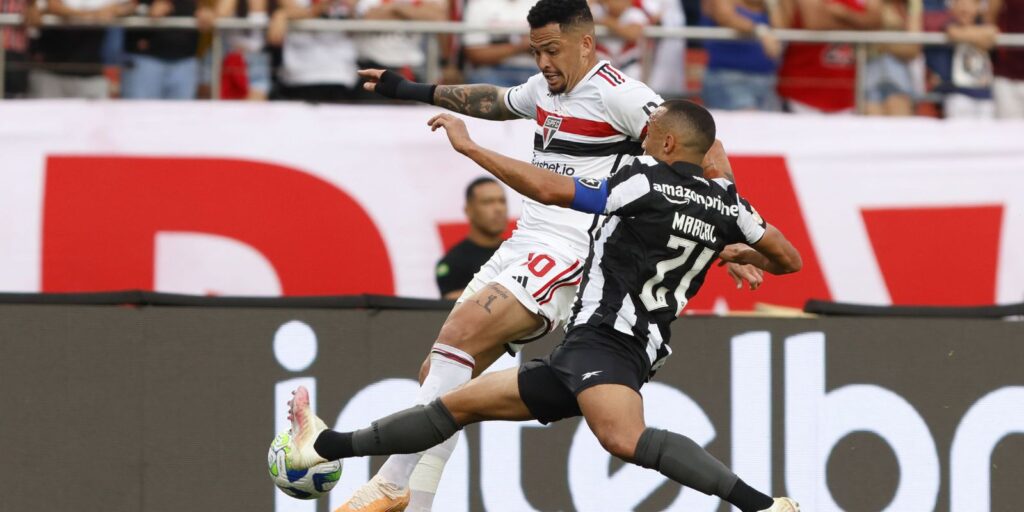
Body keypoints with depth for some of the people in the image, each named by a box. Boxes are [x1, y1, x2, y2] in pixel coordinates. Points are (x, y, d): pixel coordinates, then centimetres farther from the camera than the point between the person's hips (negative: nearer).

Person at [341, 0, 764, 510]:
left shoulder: (619, 94, -10)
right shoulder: (543, 89, 16)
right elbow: (493, 100, 39)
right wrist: (413, 91, 45)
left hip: (570, 255, -9)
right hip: (522, 246, 9)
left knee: (456, 338, -25)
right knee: (439, 372, 2)